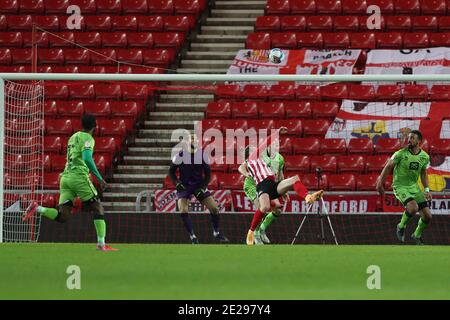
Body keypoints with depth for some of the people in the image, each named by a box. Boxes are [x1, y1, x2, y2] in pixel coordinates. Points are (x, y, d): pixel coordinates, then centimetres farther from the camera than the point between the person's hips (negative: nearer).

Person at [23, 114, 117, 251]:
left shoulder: (73, 137, 22)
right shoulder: (87, 138, -4)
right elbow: (87, 158, -19)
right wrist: (100, 178, -18)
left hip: (66, 177, 7)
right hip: (79, 177, -7)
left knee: (62, 216, -1)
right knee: (98, 208, 4)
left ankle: (37, 208, -20)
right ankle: (101, 244, -2)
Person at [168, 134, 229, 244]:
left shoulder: (202, 155, -4)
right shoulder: (181, 155, -10)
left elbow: (208, 174, 4)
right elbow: (171, 171, -1)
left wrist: (203, 188, -10)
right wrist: (177, 183, -17)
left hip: (199, 186, 2)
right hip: (184, 186, -2)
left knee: (214, 208, -6)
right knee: (183, 211, -22)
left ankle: (216, 233, 16)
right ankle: (192, 236, -9)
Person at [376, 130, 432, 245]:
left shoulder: (425, 157, 0)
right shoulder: (401, 154, -15)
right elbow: (388, 167, -6)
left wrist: (427, 190, 5)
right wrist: (380, 183, -6)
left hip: (414, 187, 5)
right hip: (400, 186, -5)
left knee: (427, 216, 0)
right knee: (413, 207, -31)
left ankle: (417, 235, 27)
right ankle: (401, 226, -3)